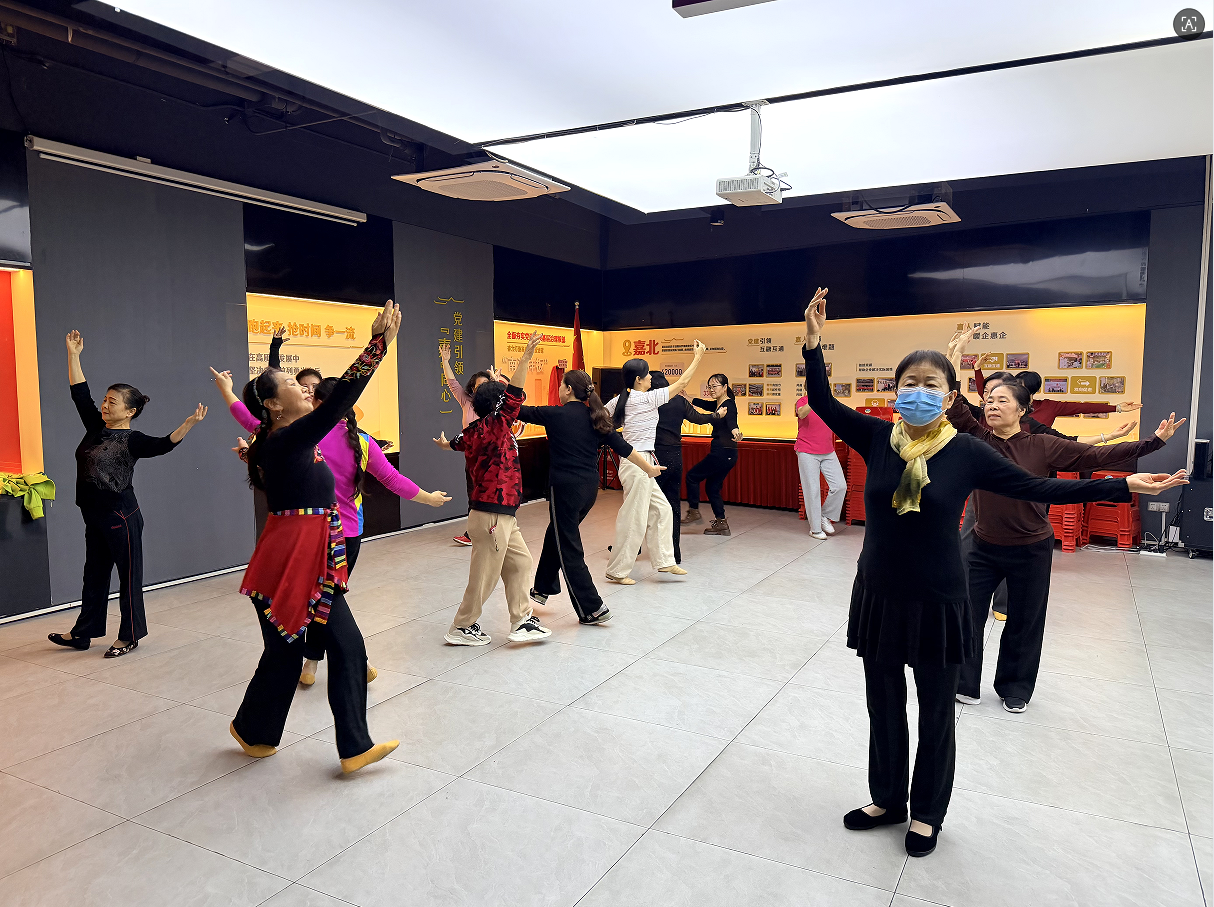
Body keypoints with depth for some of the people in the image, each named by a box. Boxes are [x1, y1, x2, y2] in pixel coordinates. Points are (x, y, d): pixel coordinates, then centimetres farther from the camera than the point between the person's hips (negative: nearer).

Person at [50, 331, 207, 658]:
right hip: (95, 517, 8)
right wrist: (73, 353, 12)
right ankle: (83, 633, 29)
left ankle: (130, 636, 14)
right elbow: (80, 392, 12)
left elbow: (163, 444, -31)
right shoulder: (96, 427, 7)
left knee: (128, 575, 3)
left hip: (121, 517, -8)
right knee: (94, 574, 18)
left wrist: (189, 423, -47)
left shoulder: (132, 441, -13)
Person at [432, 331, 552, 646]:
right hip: (492, 515, -10)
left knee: (520, 563, 13)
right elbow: (514, 396, -27)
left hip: (502, 516, 10)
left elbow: (460, 441, 34)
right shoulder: (492, 427, -14)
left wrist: (446, 444, 58)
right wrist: (526, 357, -31)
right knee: (485, 573, 1)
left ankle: (522, 621, 17)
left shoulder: (475, 431, 11)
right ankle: (462, 628, 15)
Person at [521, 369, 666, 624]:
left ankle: (592, 609, 4)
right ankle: (542, 589, 39)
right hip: (590, 488, 7)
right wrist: (648, 467, 17)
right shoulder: (595, 417, 6)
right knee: (555, 535, 24)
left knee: (569, 549, 2)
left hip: (565, 488, -7)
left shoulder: (556, 415, -10)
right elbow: (622, 446, 6)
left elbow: (521, 411, -2)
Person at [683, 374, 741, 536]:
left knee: (692, 475, 1)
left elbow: (731, 421, -35)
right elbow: (695, 402, 14)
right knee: (712, 486, 13)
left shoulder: (729, 405, -15)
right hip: (725, 453, 10)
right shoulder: (716, 405, 15)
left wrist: (734, 431, -56)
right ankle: (721, 523, 14)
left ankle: (694, 512, 8)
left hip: (723, 452, -10)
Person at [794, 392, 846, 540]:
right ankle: (815, 528, 10)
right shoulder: (802, 401, -5)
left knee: (840, 486, -1)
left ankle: (826, 516, 21)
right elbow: (802, 413, -27)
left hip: (828, 452, 5)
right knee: (812, 490, -1)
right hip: (807, 453, -5)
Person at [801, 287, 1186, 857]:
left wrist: (1124, 486, -5)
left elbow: (1039, 488, -2)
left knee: (935, 716, 14)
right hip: (878, 596, 2)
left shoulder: (966, 452, -9)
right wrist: (814, 343, -15)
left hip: (936, 602, -2)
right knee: (884, 709, 16)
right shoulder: (877, 438, -5)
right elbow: (822, 403, -5)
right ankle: (887, 800, 38)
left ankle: (927, 814, 36)